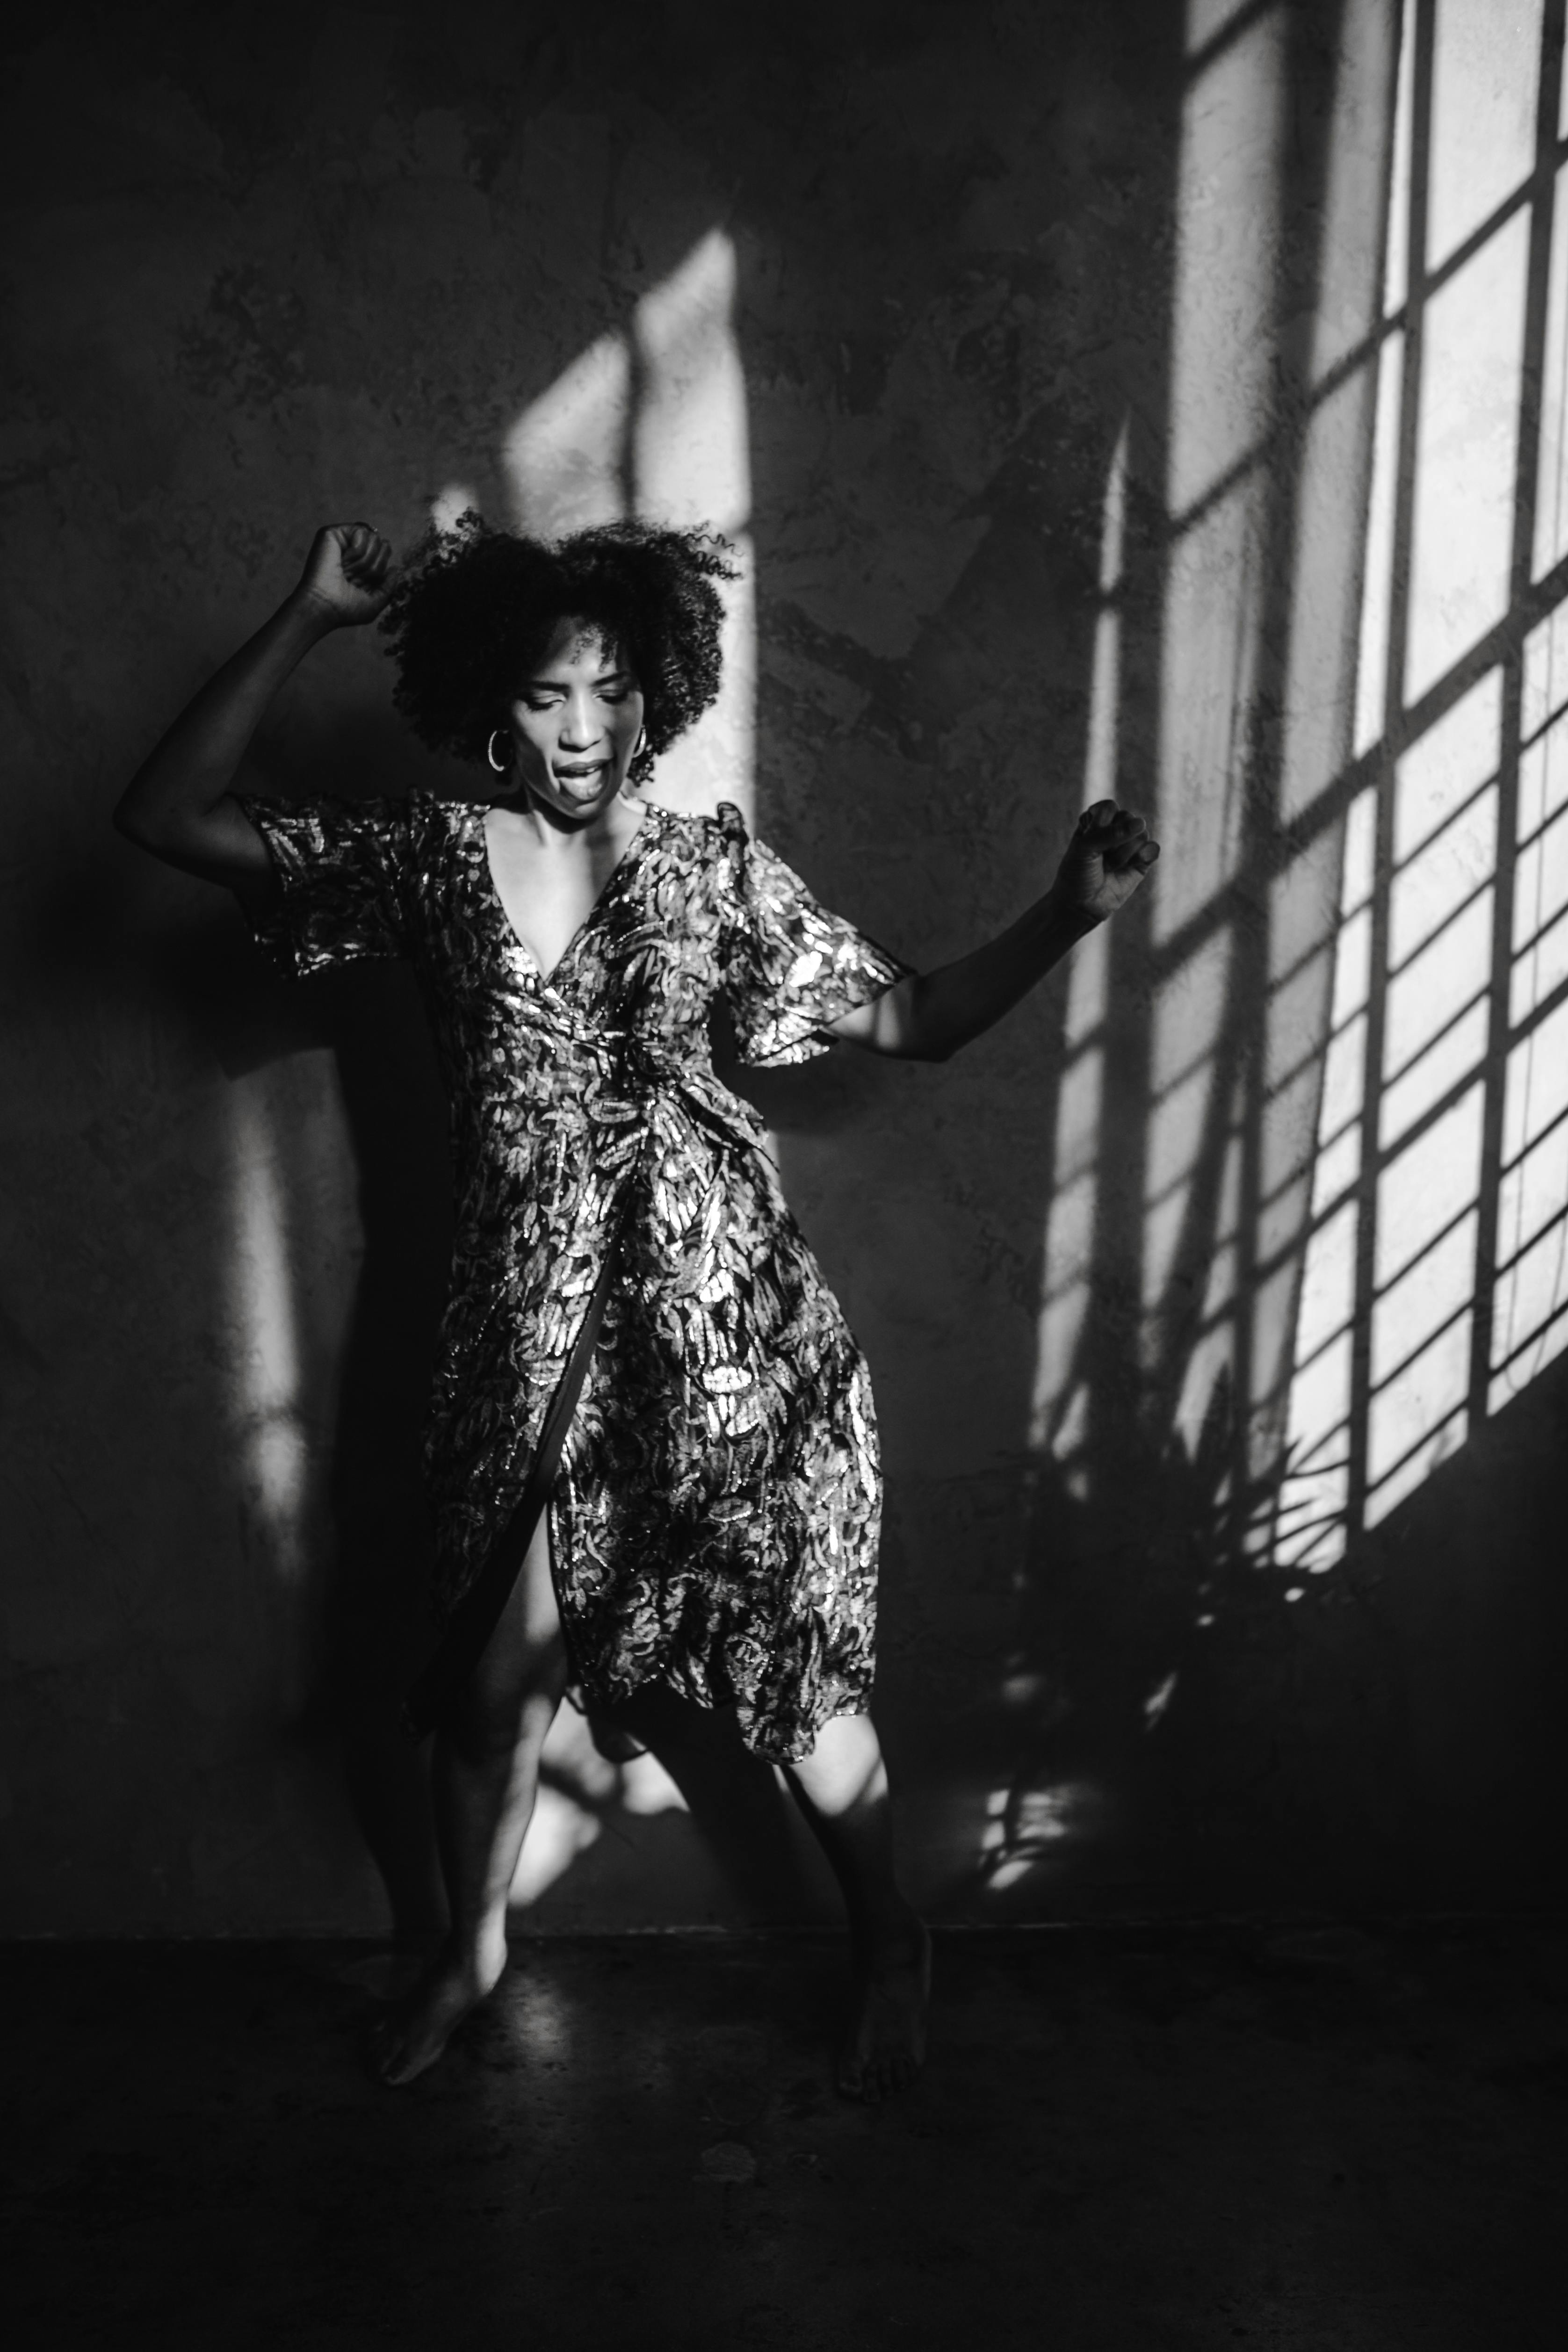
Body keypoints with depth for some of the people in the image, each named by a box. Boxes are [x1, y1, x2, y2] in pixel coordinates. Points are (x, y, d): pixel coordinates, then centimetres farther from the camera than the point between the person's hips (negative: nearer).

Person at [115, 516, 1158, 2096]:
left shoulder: (713, 866, 1)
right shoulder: (431, 858, 2)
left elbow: (910, 1018, 4)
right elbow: (165, 819, -2)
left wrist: (1066, 914, -9)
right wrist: (307, 618, -7)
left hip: (720, 1314, -1)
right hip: (526, 1327, 1)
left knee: (793, 1667, 7)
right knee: (493, 1672, 13)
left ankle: (889, 1945, 36)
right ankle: (472, 1943, 44)